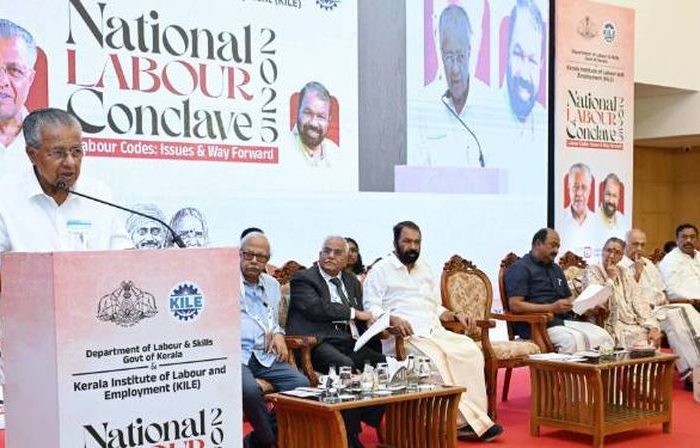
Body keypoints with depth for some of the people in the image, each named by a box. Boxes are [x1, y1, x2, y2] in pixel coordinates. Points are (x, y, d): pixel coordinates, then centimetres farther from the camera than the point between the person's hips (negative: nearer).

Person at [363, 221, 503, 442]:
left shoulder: (424, 268, 27)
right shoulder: (381, 270, 7)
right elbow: (371, 307, -4)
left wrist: (455, 315, 13)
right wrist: (392, 319, -23)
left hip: (435, 332, 6)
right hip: (404, 335, -6)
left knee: (471, 351, -20)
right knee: (435, 356, -35)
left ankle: (471, 419, -22)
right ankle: (465, 420, -27)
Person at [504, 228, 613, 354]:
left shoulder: (556, 269, 26)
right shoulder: (520, 268, 0)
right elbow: (515, 305, -11)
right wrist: (552, 308, -18)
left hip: (565, 320, 8)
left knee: (602, 336, -17)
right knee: (573, 339, -34)